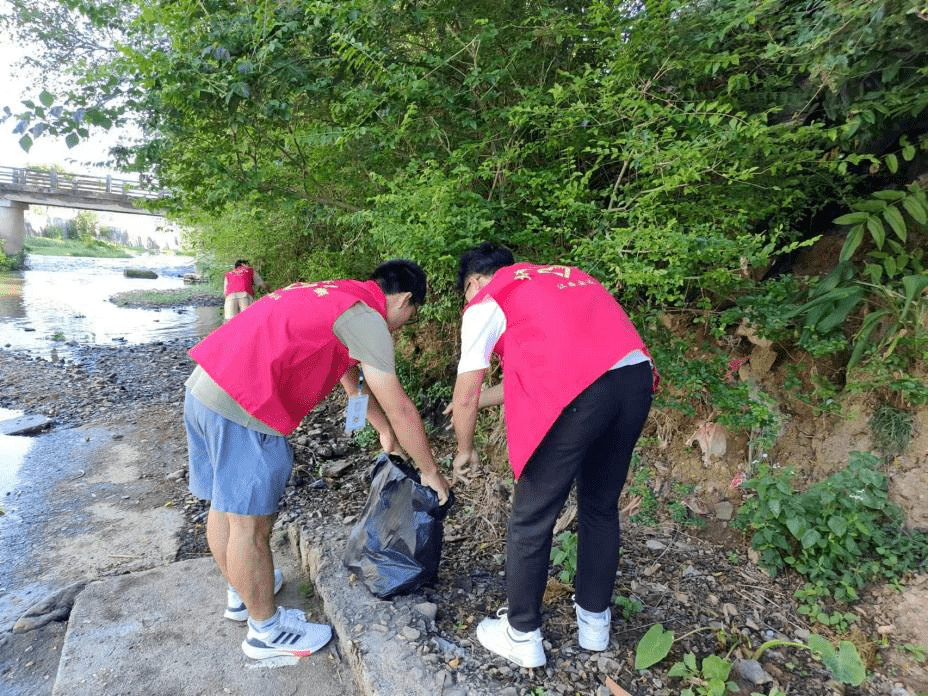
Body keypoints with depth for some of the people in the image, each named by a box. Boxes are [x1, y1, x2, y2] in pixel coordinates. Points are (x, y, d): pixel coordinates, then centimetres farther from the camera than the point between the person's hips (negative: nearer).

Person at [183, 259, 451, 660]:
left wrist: (385, 432, 36)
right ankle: (266, 630, 26)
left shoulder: (334, 297, 20)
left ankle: (242, 593, 45)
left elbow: (353, 381, 30)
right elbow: (400, 408, -7)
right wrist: (430, 472, 6)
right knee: (251, 522, 6)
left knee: (225, 505, 23)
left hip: (203, 388, 10)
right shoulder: (366, 318, -9)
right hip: (242, 407, -10)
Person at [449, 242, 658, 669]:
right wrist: (482, 399, 43)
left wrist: (465, 452, 30)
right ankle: (595, 622, 41)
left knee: (531, 521, 12)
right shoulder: (562, 276, 31)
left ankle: (522, 636, 29)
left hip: (577, 394, -7)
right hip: (637, 377, 8)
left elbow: (464, 398, 11)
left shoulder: (486, 303, 11)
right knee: (600, 508, 24)